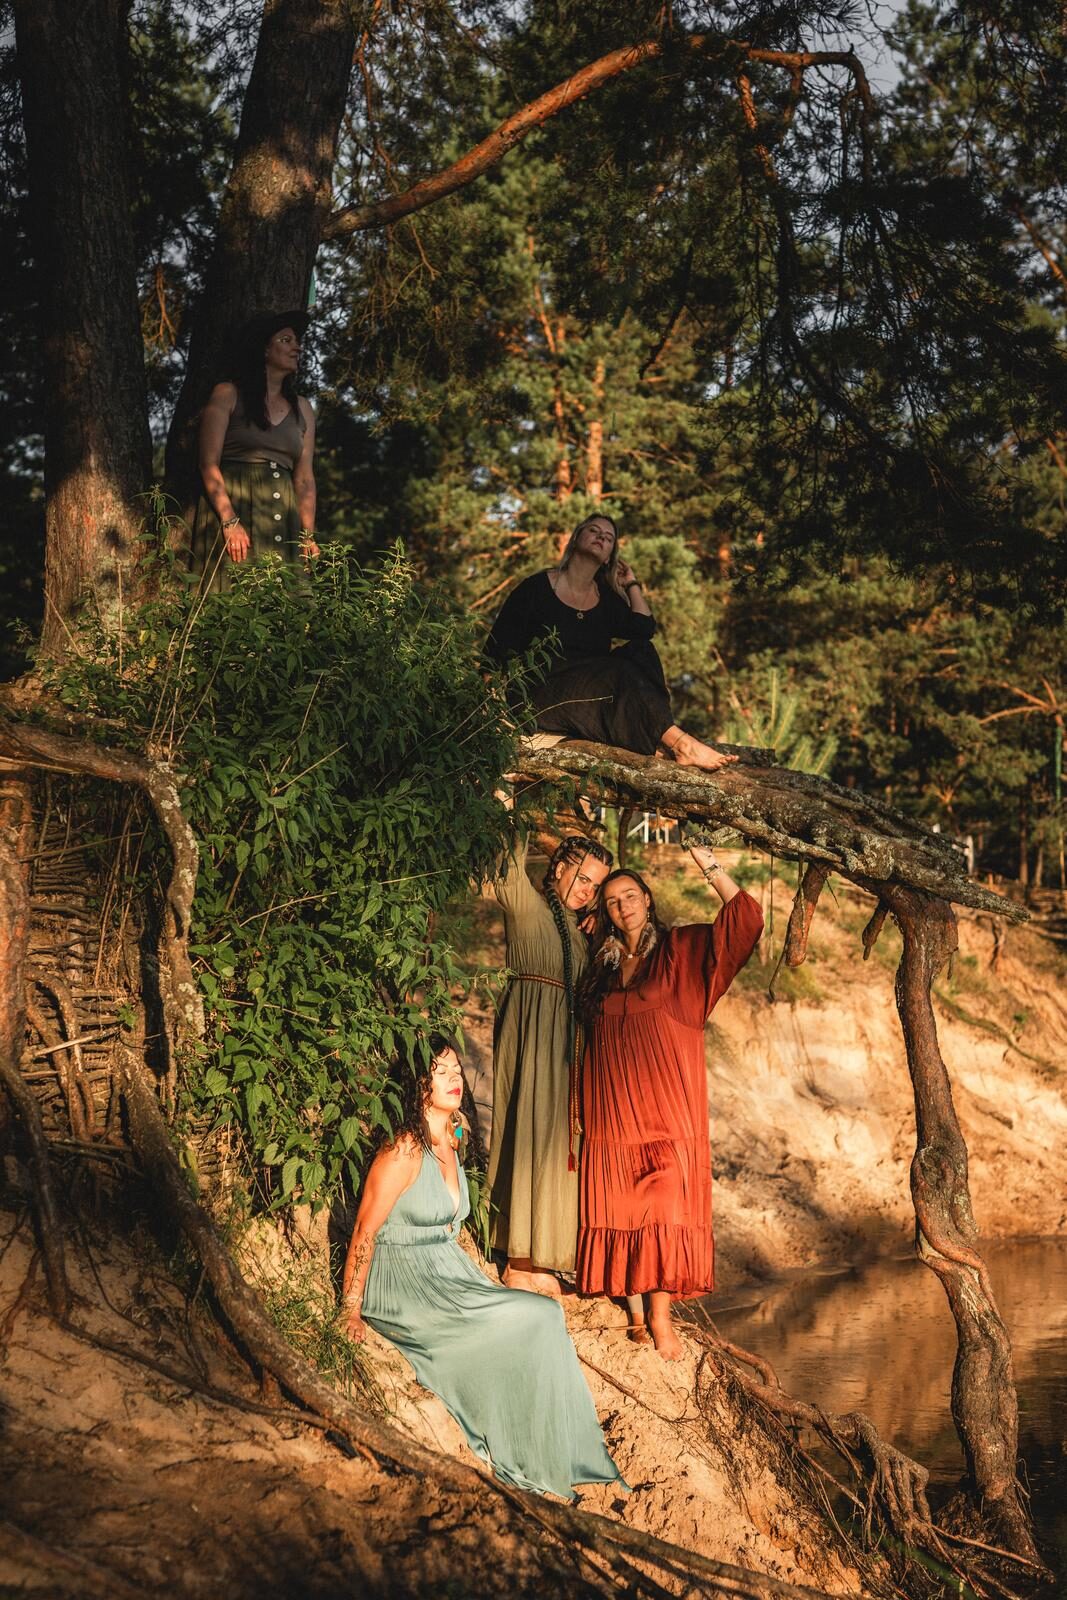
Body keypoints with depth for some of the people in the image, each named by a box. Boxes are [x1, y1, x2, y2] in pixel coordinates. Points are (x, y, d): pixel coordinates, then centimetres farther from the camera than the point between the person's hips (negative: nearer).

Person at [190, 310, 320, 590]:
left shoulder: (301, 408, 17)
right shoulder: (227, 396, 3)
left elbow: (305, 478, 14)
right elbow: (209, 465, -4)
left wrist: (308, 536, 3)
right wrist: (230, 522, -16)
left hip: (283, 520, 4)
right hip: (230, 508, -4)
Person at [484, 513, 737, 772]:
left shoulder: (607, 598, 17)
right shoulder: (537, 588, 3)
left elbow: (645, 629, -2)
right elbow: (497, 648, -1)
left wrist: (632, 583, 10)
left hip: (596, 698, 5)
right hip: (545, 695, -5)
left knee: (639, 652, -19)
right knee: (620, 672, -30)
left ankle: (654, 741, -36)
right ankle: (680, 743, -36)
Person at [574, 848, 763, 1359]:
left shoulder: (679, 949, 2)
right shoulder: (602, 962, 13)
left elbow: (744, 918, -8)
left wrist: (709, 865, -11)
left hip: (665, 1102, -3)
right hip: (613, 1103, 4)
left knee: (663, 1207, -6)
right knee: (619, 1207, 3)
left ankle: (660, 1316, -2)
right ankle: (636, 1308, 12)